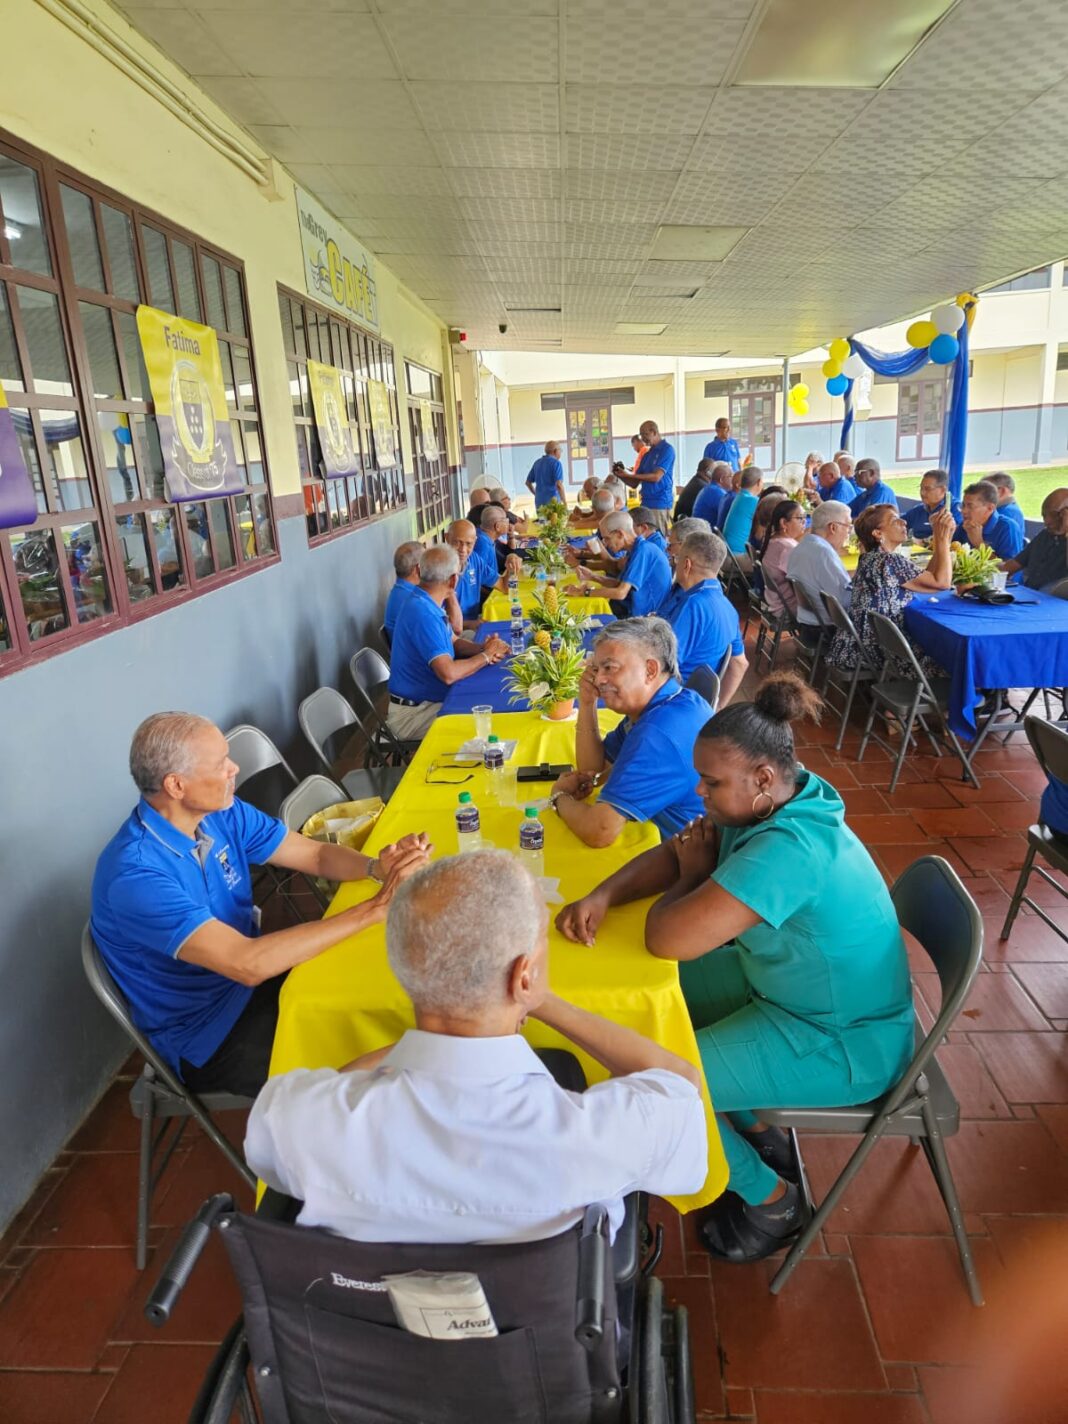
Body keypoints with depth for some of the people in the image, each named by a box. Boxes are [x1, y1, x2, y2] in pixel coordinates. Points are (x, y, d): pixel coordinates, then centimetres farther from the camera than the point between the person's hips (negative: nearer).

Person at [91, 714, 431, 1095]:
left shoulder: (221, 813, -7)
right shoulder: (135, 875, -29)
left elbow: (317, 854, -1)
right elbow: (248, 964, -35)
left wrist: (378, 866, -24)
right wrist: (377, 906, -35)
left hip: (253, 975, 7)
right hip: (207, 1036, -7)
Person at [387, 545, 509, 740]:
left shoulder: (428, 605, 7)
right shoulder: (422, 614, -25)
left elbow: (454, 642, 17)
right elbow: (449, 674, -30)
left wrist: (482, 648, -4)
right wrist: (485, 655, -14)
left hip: (431, 700, 10)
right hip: (412, 714, -10)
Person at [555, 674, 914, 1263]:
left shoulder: (790, 849, -36)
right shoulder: (764, 807, -7)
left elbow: (666, 939, -36)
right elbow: (673, 854, 2)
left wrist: (694, 877, -16)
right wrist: (602, 895, -16)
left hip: (843, 1041, -9)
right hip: (785, 983, 9)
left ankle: (772, 1199, 13)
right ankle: (759, 1136, 24)